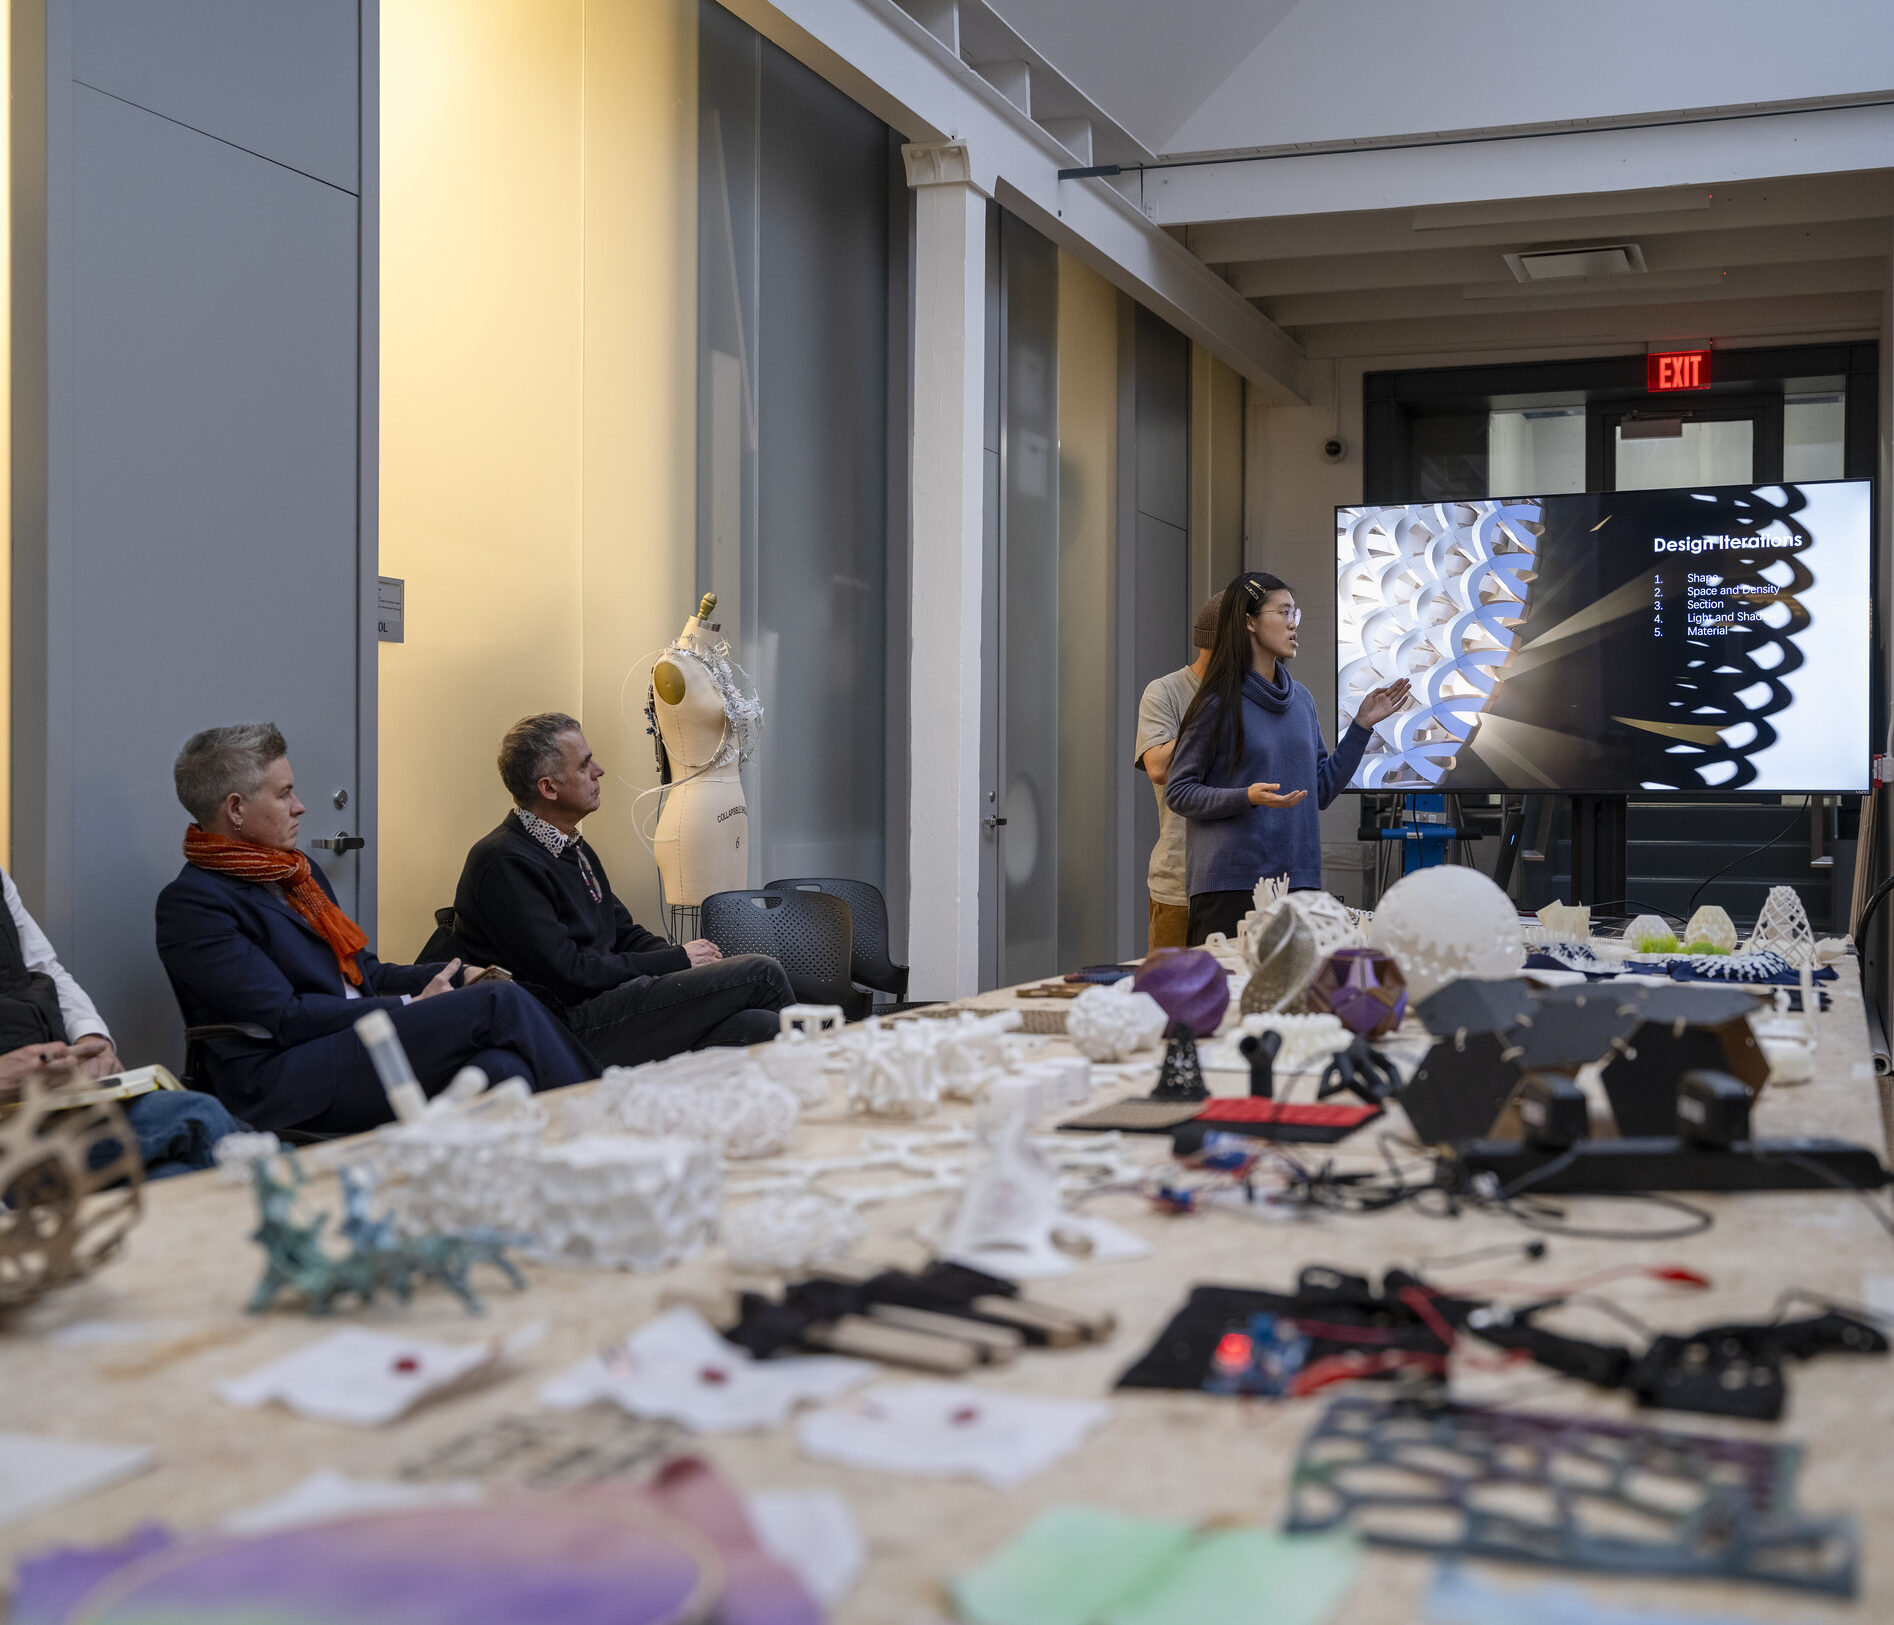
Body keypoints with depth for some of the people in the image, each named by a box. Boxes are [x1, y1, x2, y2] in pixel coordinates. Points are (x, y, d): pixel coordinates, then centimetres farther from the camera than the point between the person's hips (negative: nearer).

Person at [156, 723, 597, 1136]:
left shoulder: (299, 873, 22)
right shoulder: (190, 903, -6)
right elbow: (286, 1018, -12)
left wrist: (457, 977, 7)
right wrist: (411, 1008, -9)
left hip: (366, 1047, 8)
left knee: (500, 1068, -25)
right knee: (501, 1004, -19)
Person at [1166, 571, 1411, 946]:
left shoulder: (1301, 699, 12)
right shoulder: (1219, 703, -7)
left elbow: (1322, 790, 15)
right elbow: (1178, 793, -7)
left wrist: (1362, 724, 11)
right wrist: (1248, 797, -19)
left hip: (1297, 878, 6)